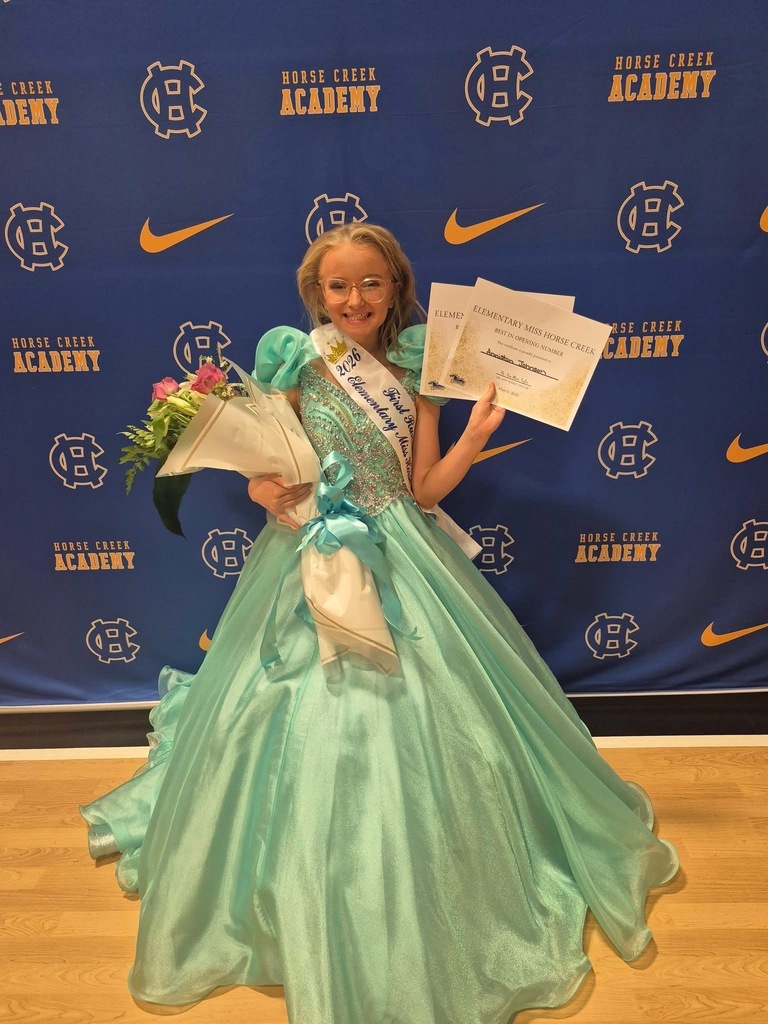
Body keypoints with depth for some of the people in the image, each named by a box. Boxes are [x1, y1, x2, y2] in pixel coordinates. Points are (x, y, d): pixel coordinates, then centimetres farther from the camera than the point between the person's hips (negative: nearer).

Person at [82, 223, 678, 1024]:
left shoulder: (413, 375, 4)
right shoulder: (296, 364, -1)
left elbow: (425, 489, 1)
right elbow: (263, 466, 2)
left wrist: (477, 432, -10)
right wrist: (264, 491, -19)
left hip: (399, 559, 2)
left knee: (415, 713, 7)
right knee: (311, 726, 6)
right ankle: (305, 909, 34)